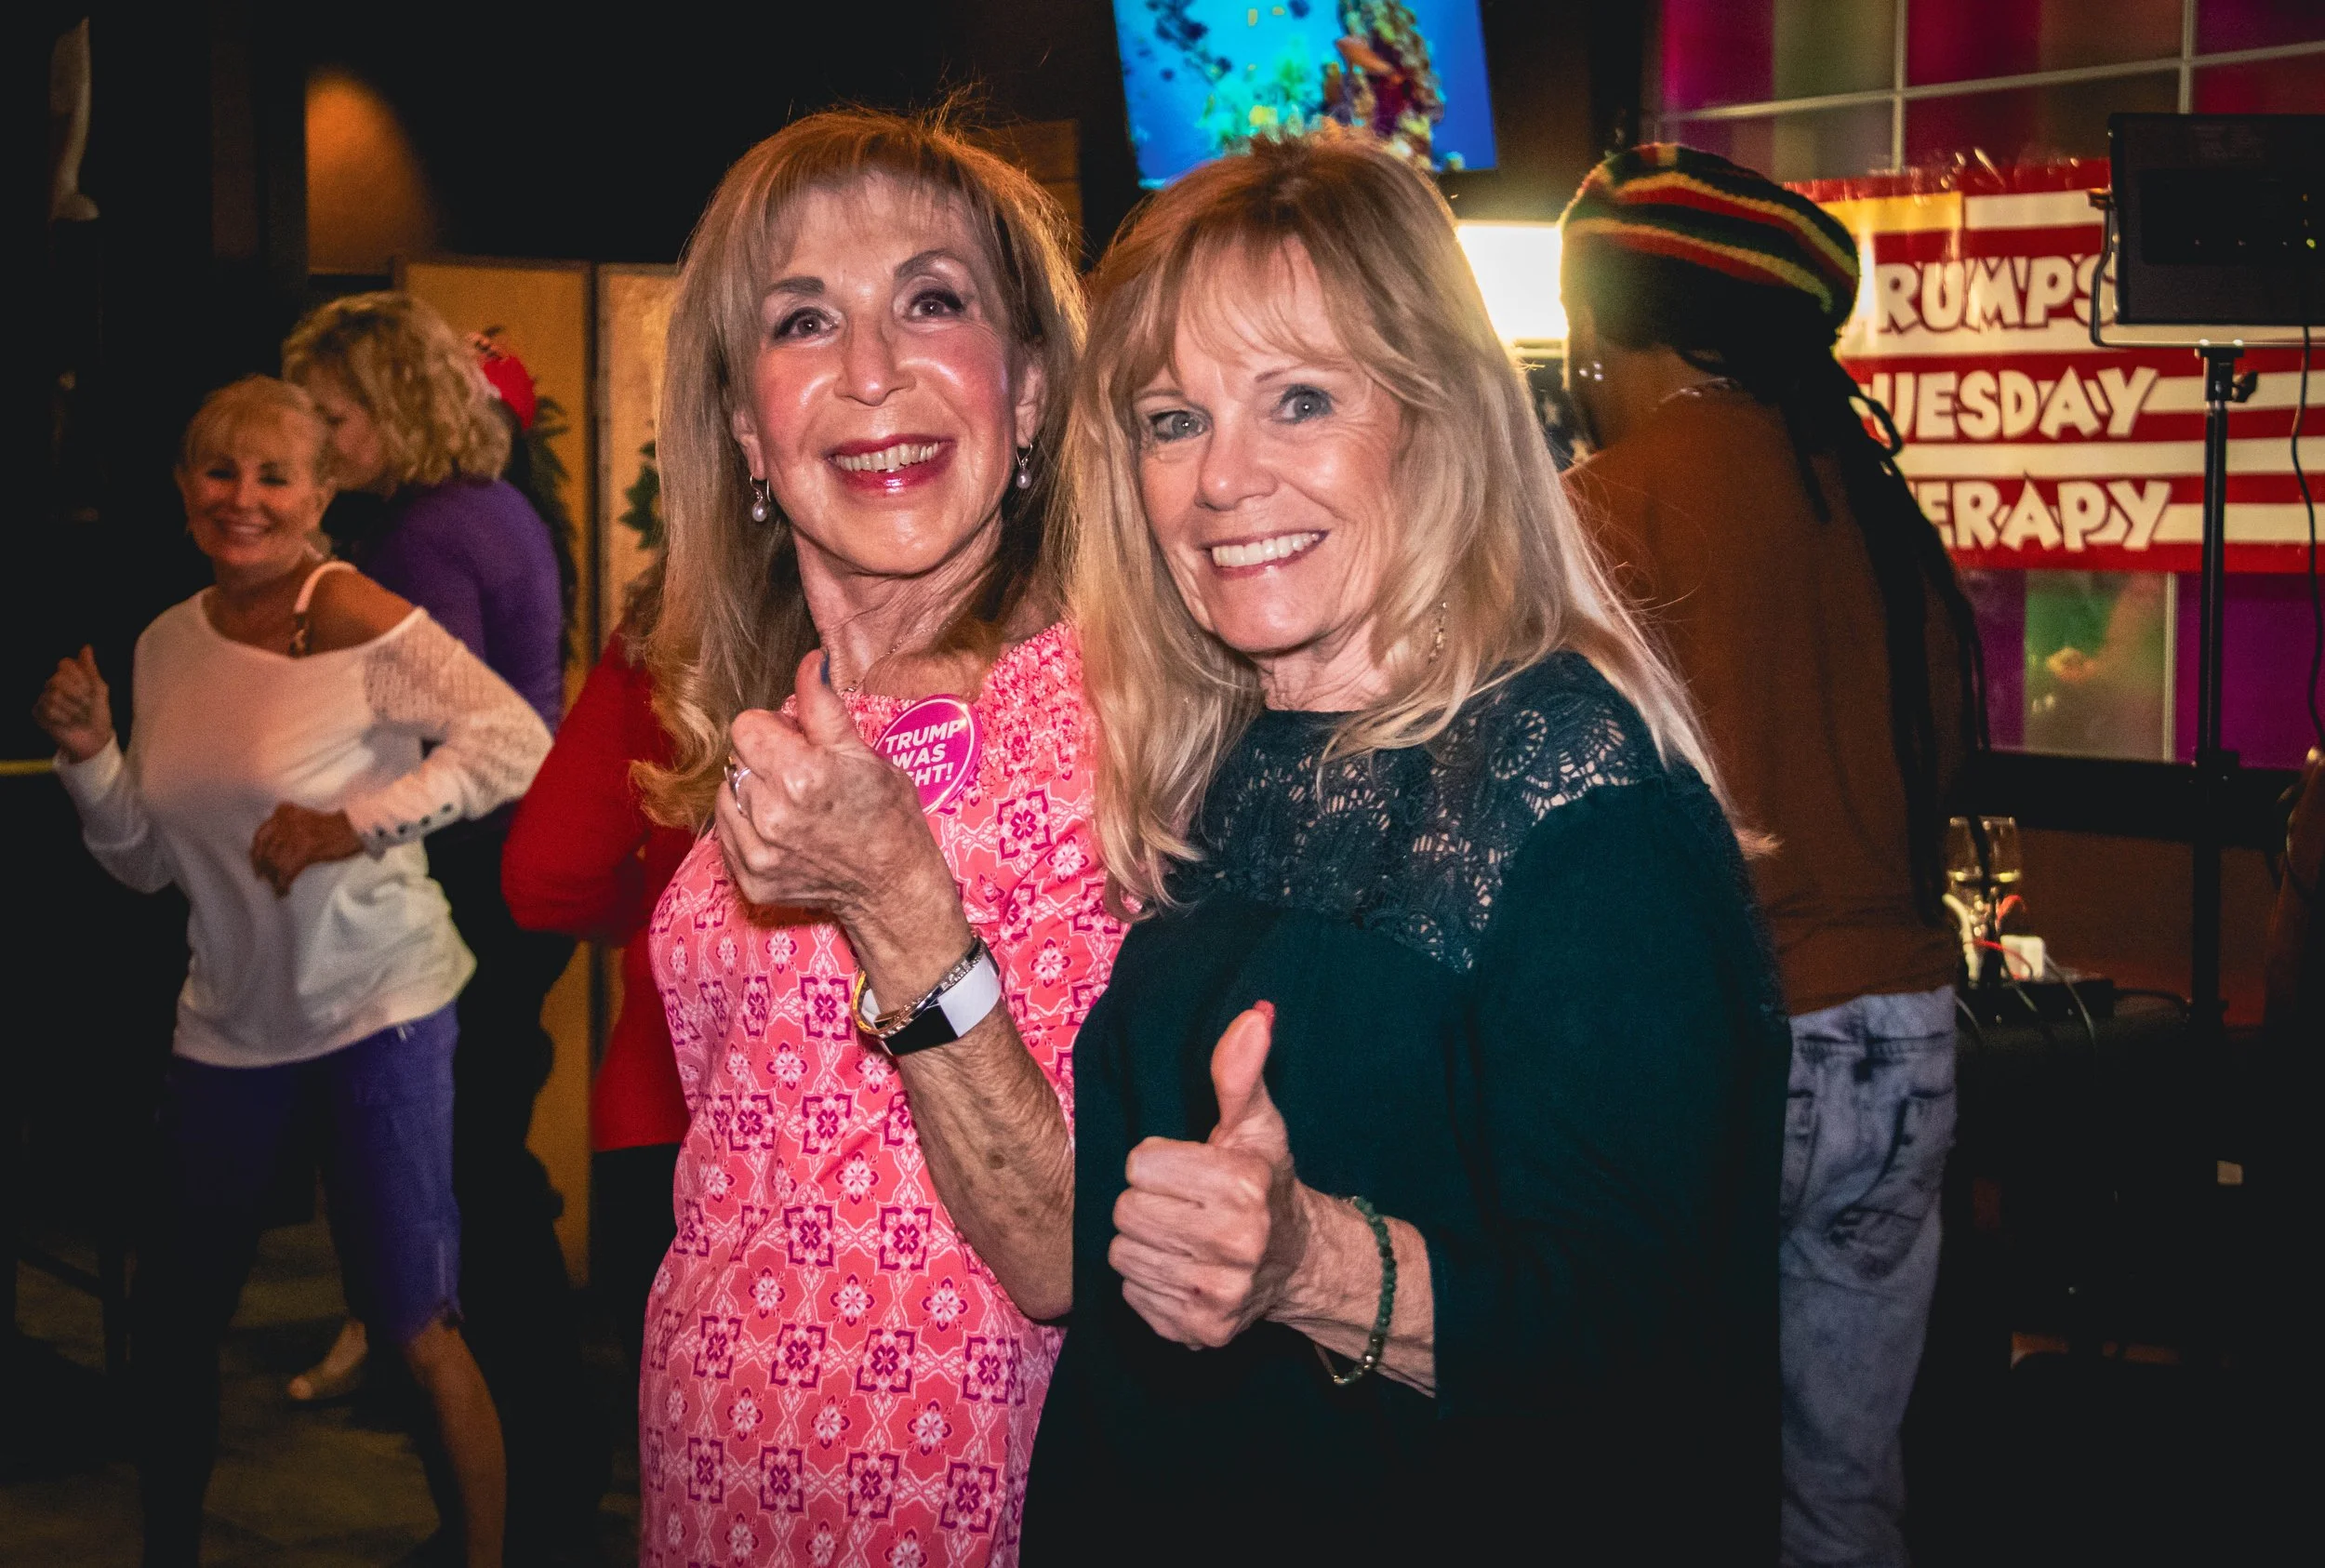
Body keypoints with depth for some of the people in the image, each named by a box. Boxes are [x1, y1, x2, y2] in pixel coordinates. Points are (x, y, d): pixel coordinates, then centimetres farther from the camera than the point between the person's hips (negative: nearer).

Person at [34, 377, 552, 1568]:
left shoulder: (354, 620, -14)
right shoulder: (168, 644, 6)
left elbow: (518, 741, -21)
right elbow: (149, 860, 12)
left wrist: (355, 824, -24)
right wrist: (90, 757, -5)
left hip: (376, 1008, -6)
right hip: (230, 1016, 6)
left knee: (416, 1331, -2)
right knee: (169, 1325, 14)